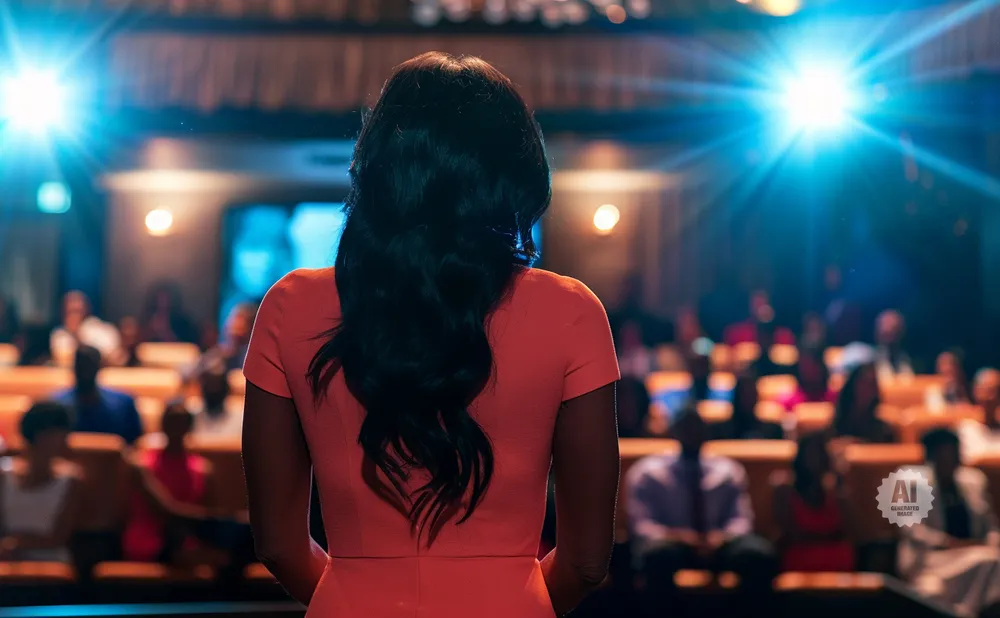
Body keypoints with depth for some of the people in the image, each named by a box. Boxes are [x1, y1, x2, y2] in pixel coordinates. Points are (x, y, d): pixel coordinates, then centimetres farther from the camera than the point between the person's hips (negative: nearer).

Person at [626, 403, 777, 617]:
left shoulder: (728, 471, 16)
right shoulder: (648, 473, 8)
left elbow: (741, 518, 7)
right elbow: (641, 523, -1)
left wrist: (723, 536, -19)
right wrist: (672, 535, -23)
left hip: (719, 544, 2)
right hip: (671, 543, -2)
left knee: (760, 554, -31)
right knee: (659, 554, -42)